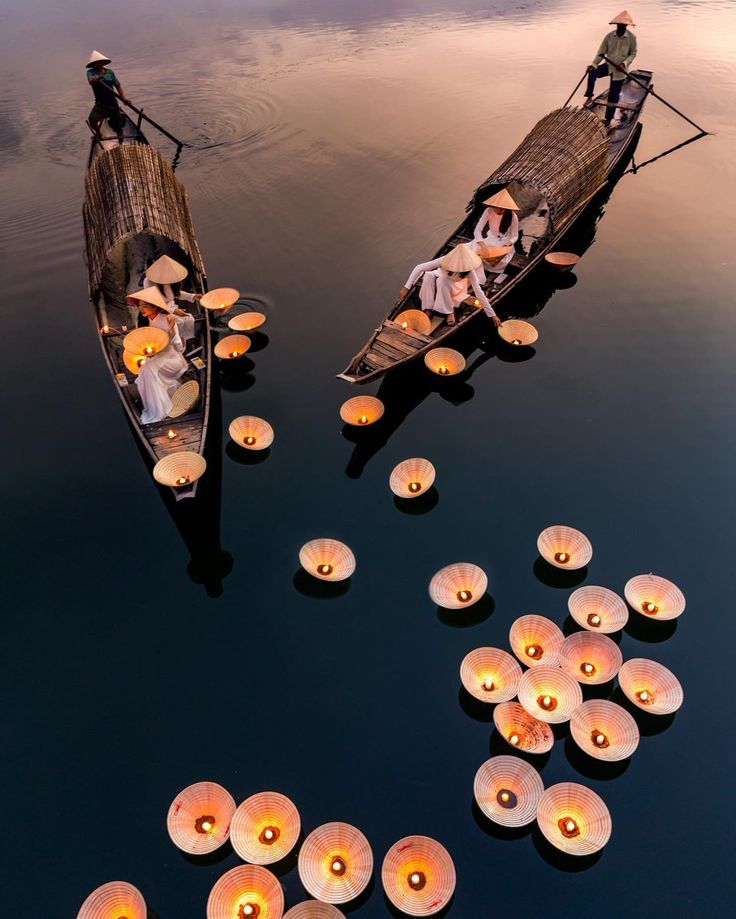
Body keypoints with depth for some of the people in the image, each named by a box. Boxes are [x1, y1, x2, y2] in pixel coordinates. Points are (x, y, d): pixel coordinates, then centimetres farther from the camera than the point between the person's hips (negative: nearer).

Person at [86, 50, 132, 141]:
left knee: (118, 127, 8)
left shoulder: (110, 72, 5)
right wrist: (96, 78, -46)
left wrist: (124, 98, -11)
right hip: (100, 103, -2)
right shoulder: (91, 72, -3)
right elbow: (91, 81, -23)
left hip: (112, 103, 2)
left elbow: (118, 86, 6)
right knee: (92, 120, -25)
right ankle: (98, 133, 6)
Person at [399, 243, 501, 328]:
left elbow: (479, 292, -33)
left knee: (442, 280, -37)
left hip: (455, 287, -1)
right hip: (440, 281, 1)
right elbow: (419, 268, -31)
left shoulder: (469, 271, -35)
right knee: (428, 275, -33)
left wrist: (492, 314, -35)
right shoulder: (445, 260, -34)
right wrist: (407, 287, -37)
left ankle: (450, 312, -21)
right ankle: (427, 309, -23)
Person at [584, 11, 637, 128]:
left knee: (613, 96, 3)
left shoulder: (632, 37, -12)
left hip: (620, 70, -2)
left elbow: (633, 53, -5)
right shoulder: (609, 36, -8)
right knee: (592, 73, -27)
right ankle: (589, 98, -15)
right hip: (608, 65, 2)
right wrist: (594, 64, -18)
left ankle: (608, 119, 19)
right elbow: (601, 52, -4)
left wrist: (624, 63, -23)